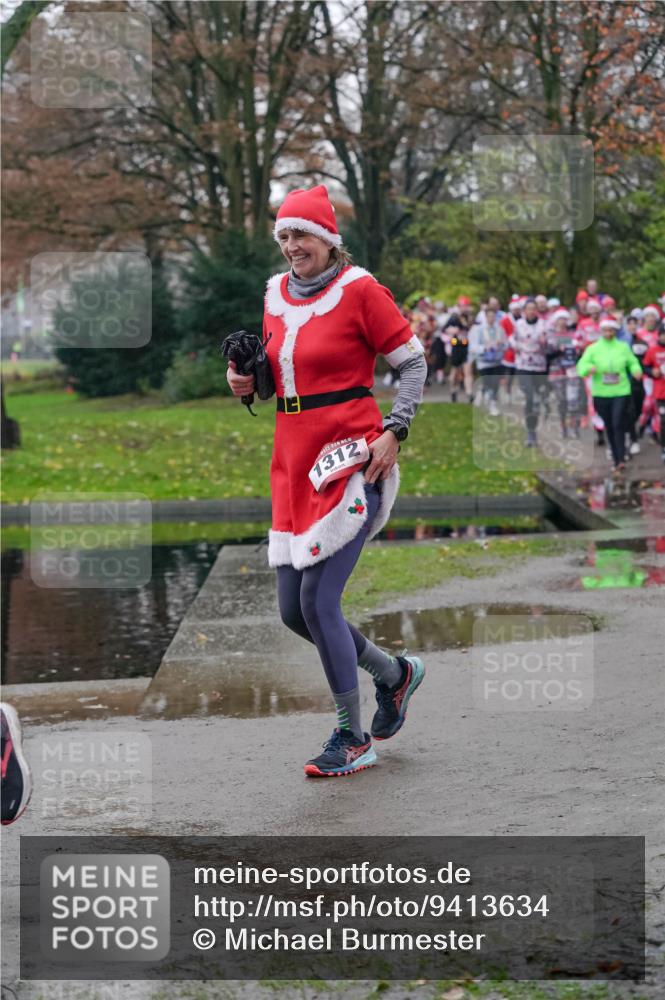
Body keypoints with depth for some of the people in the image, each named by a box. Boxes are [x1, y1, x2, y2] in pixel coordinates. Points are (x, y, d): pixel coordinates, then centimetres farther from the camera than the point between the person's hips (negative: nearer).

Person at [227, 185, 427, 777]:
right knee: (294, 611, 7)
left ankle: (353, 740, 6)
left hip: (350, 460, -7)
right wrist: (248, 382, 2)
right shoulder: (276, 296, 12)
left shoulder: (358, 289, -8)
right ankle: (394, 673, 32)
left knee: (317, 600, -11)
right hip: (293, 463, 7)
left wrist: (393, 433, -14)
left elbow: (413, 361, -4)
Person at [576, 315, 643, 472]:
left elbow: (633, 362, 14)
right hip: (601, 393, 1)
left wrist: (636, 370, -8)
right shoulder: (593, 348, 3)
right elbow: (581, 365, -4)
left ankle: (621, 459, -16)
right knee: (609, 427, 7)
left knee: (618, 424, -15)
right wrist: (589, 368, -27)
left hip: (621, 392, -1)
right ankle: (616, 459, 17)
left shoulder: (623, 347, 6)